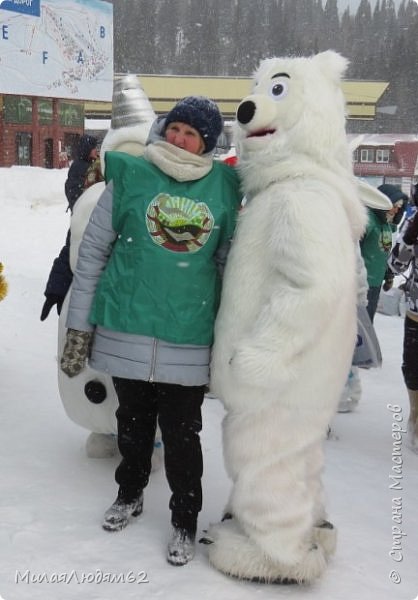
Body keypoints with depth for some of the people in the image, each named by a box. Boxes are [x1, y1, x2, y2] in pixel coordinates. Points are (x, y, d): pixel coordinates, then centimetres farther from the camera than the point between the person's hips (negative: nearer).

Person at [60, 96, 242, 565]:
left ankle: (185, 520, 24)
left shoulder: (224, 187, 1)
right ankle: (129, 493, 41)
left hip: (189, 338, 0)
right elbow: (92, 252, 1)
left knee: (182, 433, 5)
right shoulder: (130, 176, -3)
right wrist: (79, 327, 0)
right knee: (133, 421, 17)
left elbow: (229, 263, 9)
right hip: (127, 329, 1)